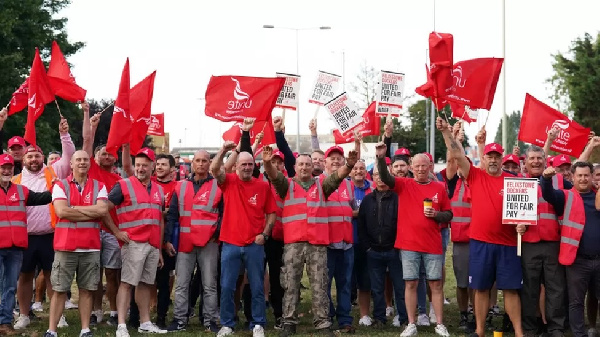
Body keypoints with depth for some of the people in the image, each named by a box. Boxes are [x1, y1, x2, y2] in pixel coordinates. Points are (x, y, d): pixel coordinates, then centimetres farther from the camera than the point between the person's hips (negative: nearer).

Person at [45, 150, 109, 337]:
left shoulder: (99, 187, 7)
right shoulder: (60, 186, 2)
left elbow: (103, 210, -10)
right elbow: (61, 211, -14)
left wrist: (74, 208, -10)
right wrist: (91, 213, -10)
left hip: (91, 247, 2)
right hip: (65, 246, -2)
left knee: (87, 290, 7)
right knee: (59, 290, 2)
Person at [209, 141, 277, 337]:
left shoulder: (263, 186, 2)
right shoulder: (228, 182, 2)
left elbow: (271, 213, 7)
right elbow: (214, 170, -17)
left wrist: (265, 234, -5)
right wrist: (224, 150, -29)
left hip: (255, 245, 0)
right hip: (230, 244, 0)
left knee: (257, 287, 5)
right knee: (227, 287, 3)